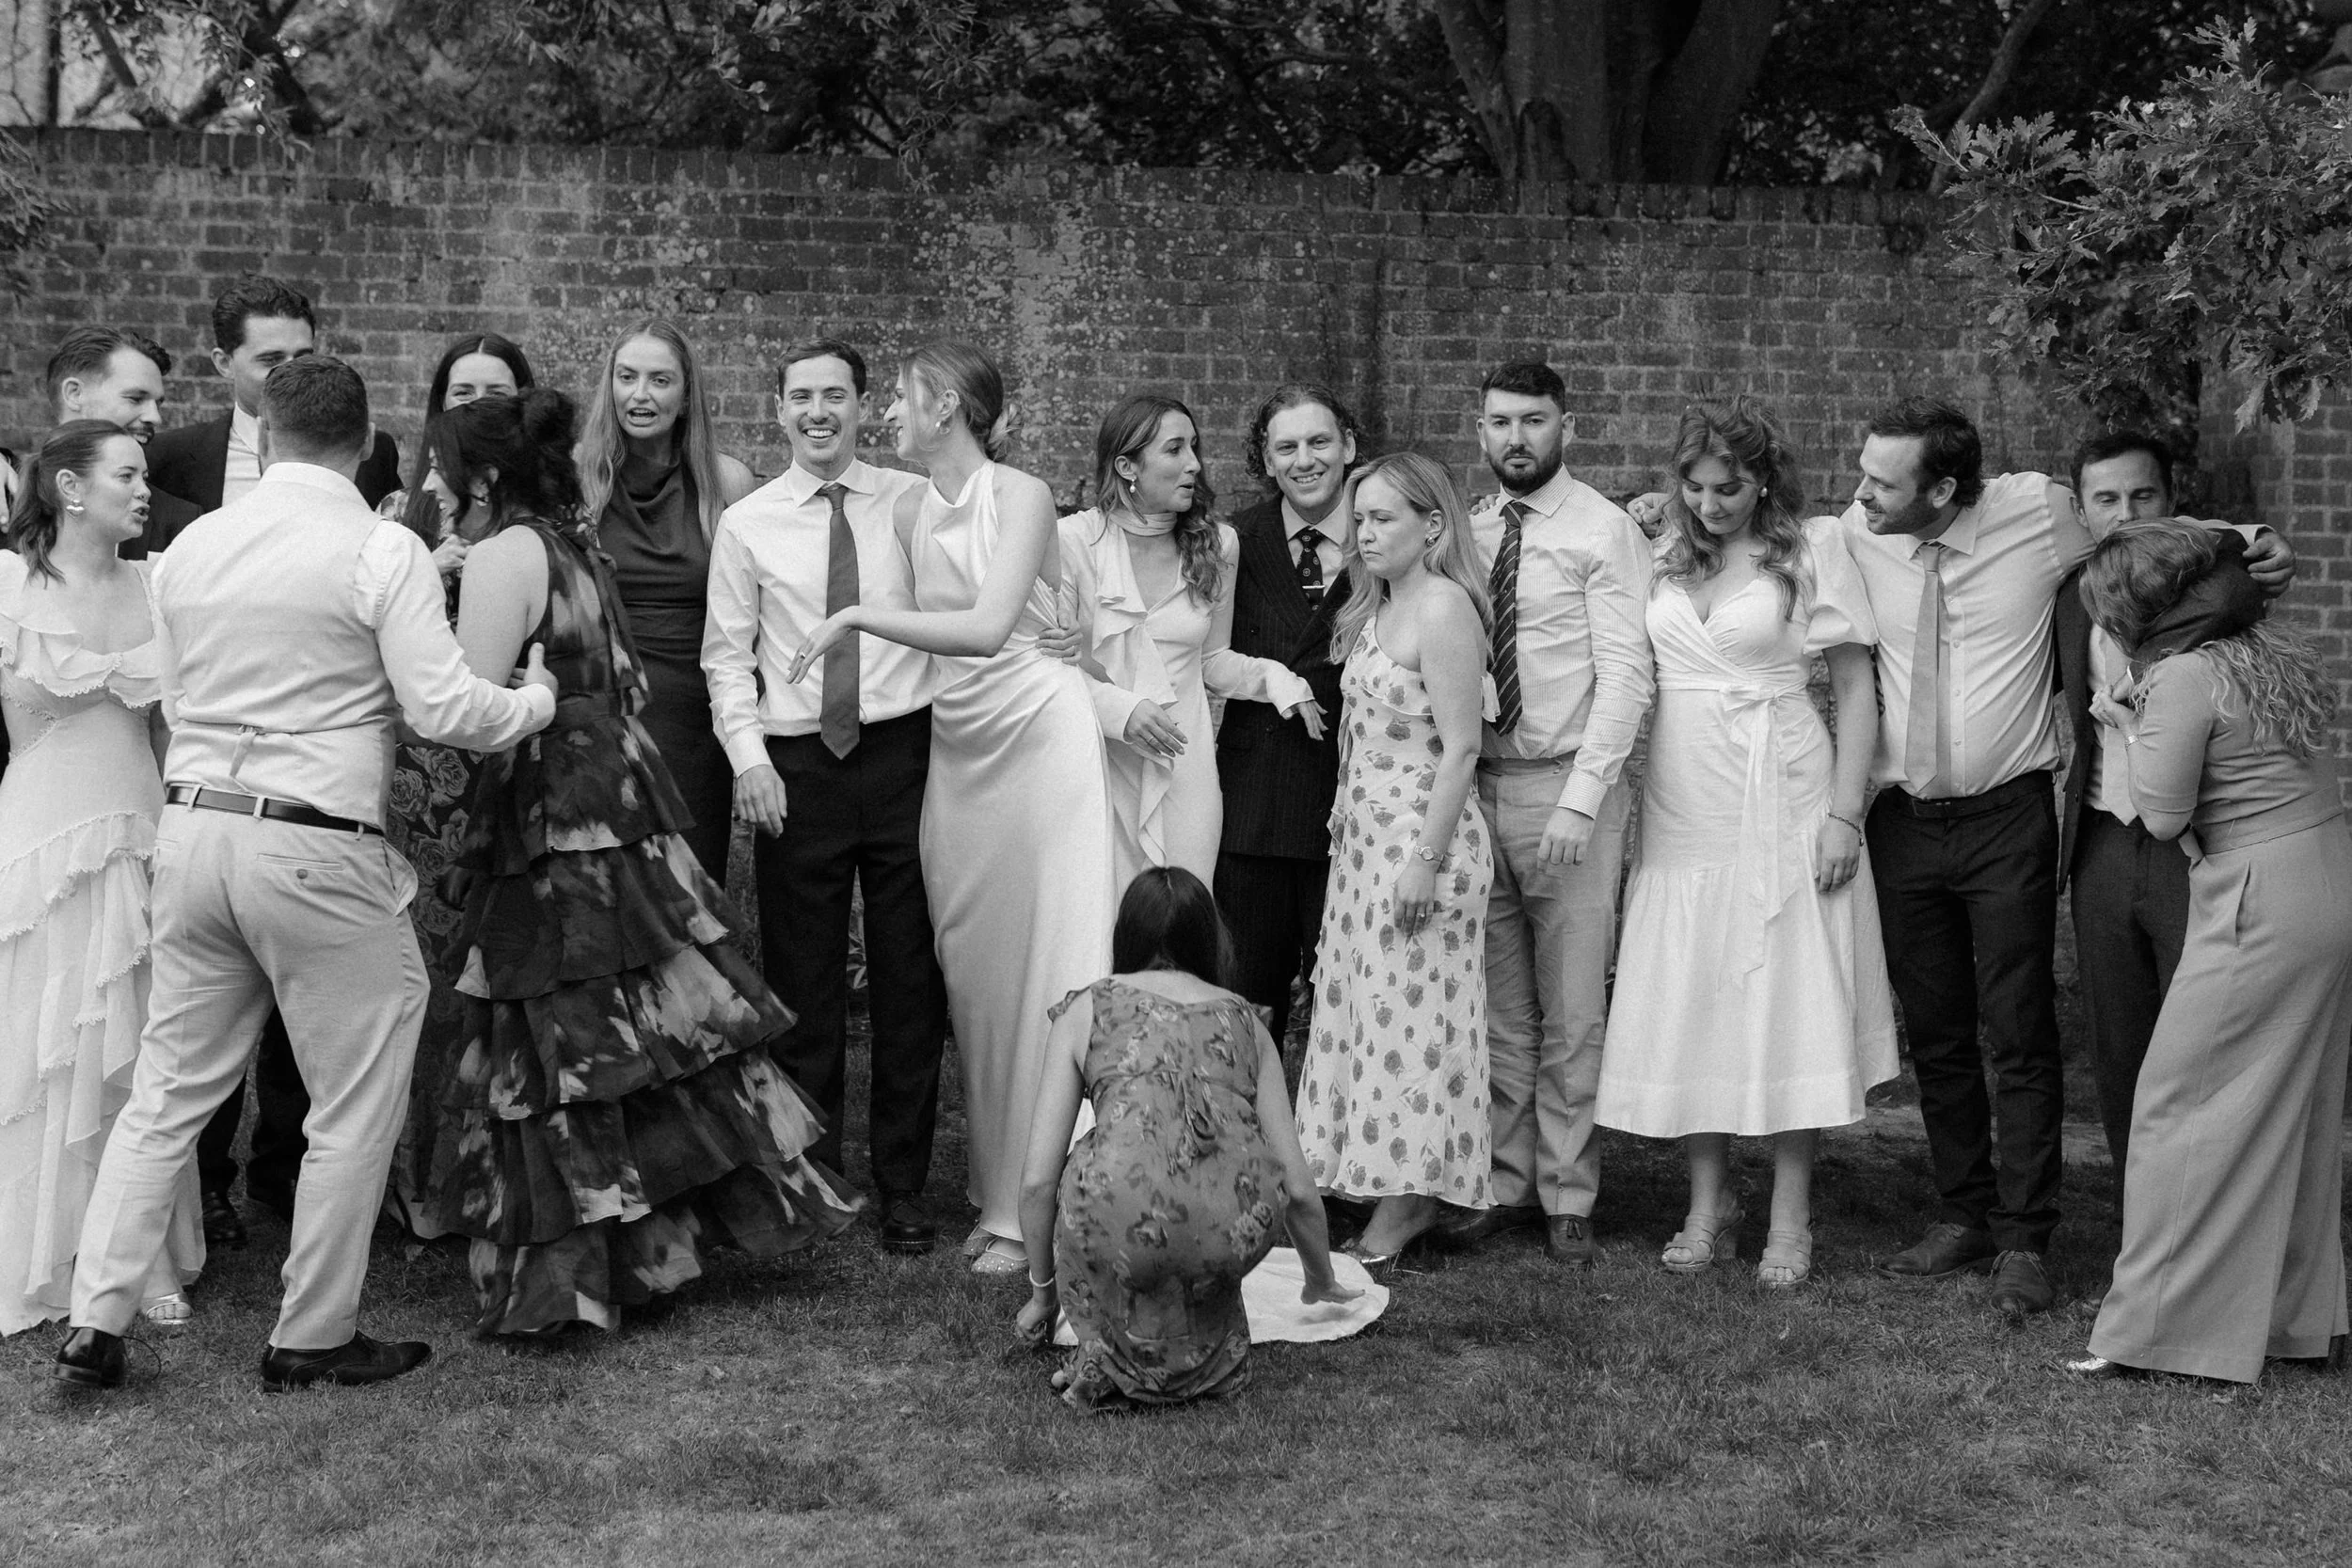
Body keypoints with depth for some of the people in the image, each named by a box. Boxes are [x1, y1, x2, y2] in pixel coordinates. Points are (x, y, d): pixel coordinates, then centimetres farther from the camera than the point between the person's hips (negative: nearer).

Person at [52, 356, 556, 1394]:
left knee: (167, 1092, 15)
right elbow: (442, 708, -13)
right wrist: (537, 700, 4)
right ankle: (312, 1339, 15)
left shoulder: (188, 548, 8)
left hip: (192, 828, 6)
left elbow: (177, 701, 14)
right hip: (316, 849, -6)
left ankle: (94, 1325, 14)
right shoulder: (384, 551, -9)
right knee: (356, 1106, 8)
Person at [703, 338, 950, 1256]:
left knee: (910, 981, 5)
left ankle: (902, 1187, 17)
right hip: (795, 767, 0)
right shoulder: (746, 524, 4)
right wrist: (748, 756, -7)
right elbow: (727, 656, 6)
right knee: (803, 985, 7)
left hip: (902, 755, 0)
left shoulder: (915, 502, 2)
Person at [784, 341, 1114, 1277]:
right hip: (957, 744, 6)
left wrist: (859, 618, -23)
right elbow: (930, 635, 10)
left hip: (1037, 735, -6)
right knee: (973, 973, 8)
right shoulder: (911, 511, 8)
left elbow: (988, 627, -24)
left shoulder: (1022, 498, -11)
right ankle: (998, 1193, 19)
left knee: (1041, 970, -2)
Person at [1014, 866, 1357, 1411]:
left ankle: (1117, 1357, 19)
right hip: (1238, 1229, 2)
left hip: (1126, 1225, -2)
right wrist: (1321, 1281, 45)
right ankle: (1208, 1358, 24)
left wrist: (1044, 1290, 33)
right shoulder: (1244, 1020, 26)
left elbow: (1038, 1180, 17)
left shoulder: (1087, 1009, 21)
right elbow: (1297, 1187, 26)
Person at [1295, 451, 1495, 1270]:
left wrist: (1425, 860, -20)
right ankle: (1397, 1195, 17)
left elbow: (1460, 747, -17)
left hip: (1421, 836, -9)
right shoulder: (1375, 609, 14)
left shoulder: (1443, 609, -13)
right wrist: (1344, 822, 8)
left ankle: (1406, 1202, 5)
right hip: (1362, 834, 9)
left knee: (1408, 1012, -3)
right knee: (1363, 1007, 9)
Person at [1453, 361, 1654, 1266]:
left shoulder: (1603, 531, -4)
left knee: (1572, 1010, 1)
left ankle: (1567, 1198, 10)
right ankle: (1508, 1183, 20)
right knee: (1498, 1005, 10)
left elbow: (1625, 673, -11)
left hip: (1567, 785, -5)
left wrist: (1578, 800, -19)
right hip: (1477, 784, 5)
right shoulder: (1468, 535, 11)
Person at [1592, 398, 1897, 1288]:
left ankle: (1789, 1221, 6)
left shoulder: (1811, 549, -3)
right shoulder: (1663, 552, 9)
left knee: (1788, 999, -2)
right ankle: (1707, 1207, 13)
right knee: (1685, 1004, 4)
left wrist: (1844, 815, -8)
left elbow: (1856, 691, -3)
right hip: (1680, 805, 4)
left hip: (1779, 804, -4)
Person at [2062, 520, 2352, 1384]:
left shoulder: (2184, 678, -15)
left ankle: (2160, 1326, 4)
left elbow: (2164, 816, -10)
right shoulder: (2274, 650, 10)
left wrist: (2132, 728, 3)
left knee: (2181, 1108, 0)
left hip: (2260, 909, -9)